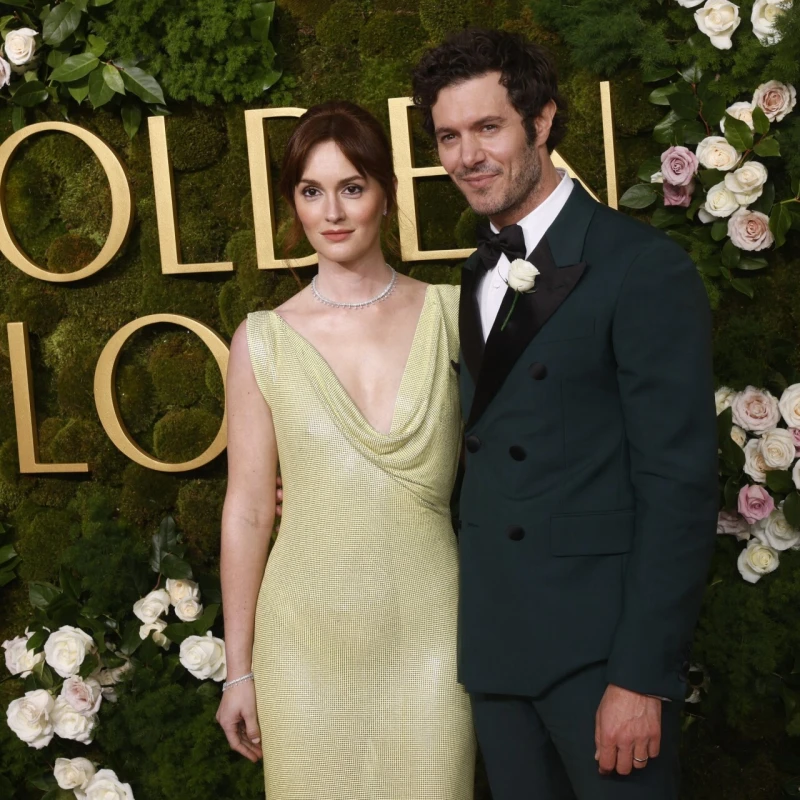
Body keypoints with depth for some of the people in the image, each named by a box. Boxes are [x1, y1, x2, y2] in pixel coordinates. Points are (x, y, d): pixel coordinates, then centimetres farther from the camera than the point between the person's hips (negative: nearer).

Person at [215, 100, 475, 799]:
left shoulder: (449, 314, 0)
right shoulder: (263, 341, -1)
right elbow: (247, 510, 2)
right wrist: (238, 670, 4)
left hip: (427, 636, 0)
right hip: (307, 649, 0)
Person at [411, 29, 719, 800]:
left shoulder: (644, 269, -11)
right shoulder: (477, 277, 11)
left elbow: (678, 485, -14)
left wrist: (643, 676, -17)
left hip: (600, 647, -6)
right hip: (493, 644, 7)